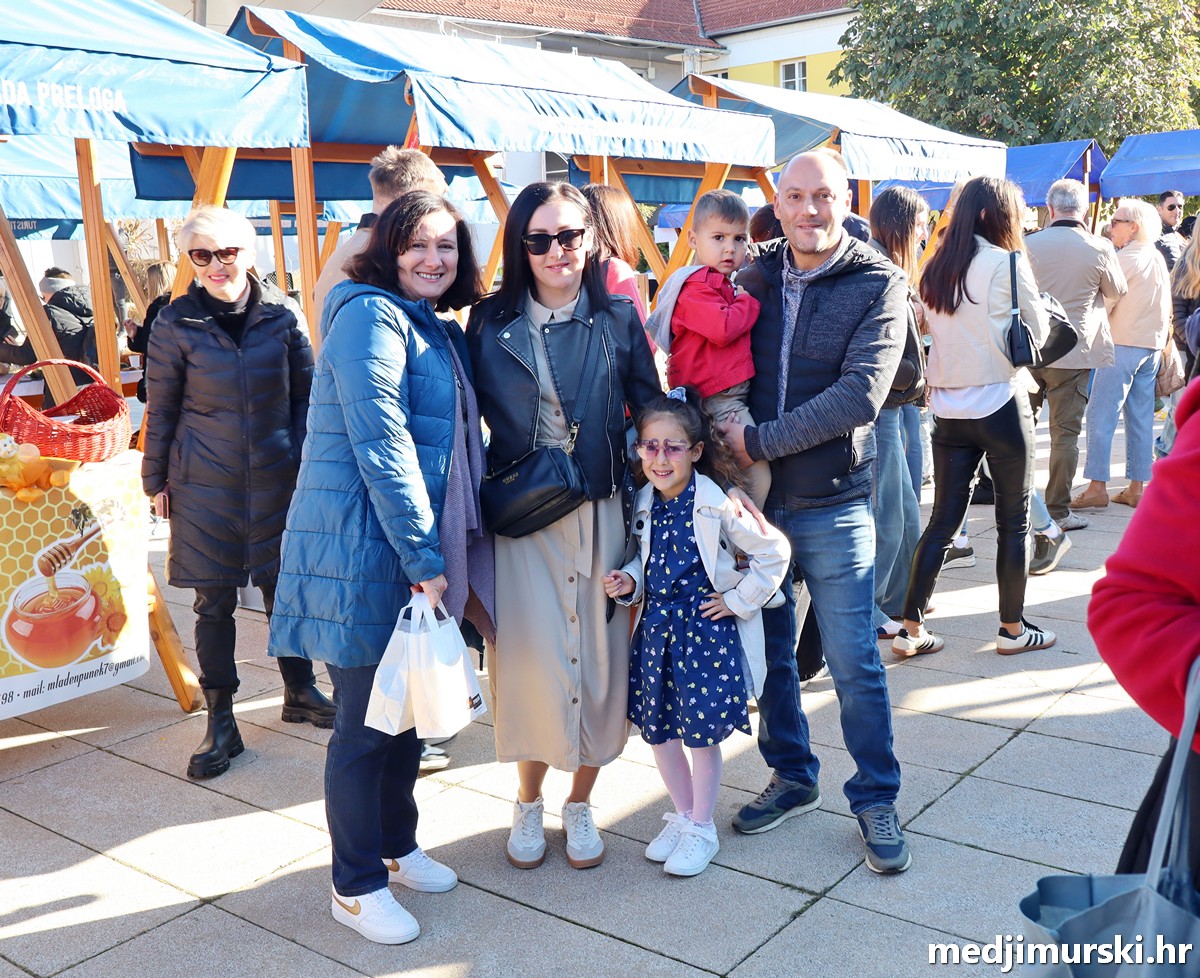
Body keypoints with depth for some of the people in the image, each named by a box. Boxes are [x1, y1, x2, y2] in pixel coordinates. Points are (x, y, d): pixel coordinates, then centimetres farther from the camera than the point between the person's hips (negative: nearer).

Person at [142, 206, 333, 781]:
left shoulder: (282, 315, -1)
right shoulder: (176, 324, -4)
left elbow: (305, 394, 7)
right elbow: (160, 409, 2)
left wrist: (308, 461, 4)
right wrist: (156, 481, 3)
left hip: (278, 477, 1)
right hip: (204, 485, -1)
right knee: (214, 602, 4)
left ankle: (300, 692, 33)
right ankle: (220, 723, 17)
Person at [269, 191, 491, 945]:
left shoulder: (443, 335, 15)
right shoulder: (370, 316, -13)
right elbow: (380, 444, -21)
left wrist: (449, 554, 13)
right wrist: (424, 556, -20)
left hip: (418, 550, 9)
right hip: (363, 550, -9)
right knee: (367, 724, 3)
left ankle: (397, 845, 37)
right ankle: (356, 886, 19)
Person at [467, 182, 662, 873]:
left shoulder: (619, 319, 2)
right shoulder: (490, 323, 3)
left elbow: (652, 412, 5)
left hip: (601, 514, 1)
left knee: (598, 656, 5)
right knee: (530, 658, -2)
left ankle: (580, 805, 26)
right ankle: (530, 803, 23)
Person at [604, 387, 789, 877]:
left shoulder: (718, 504, -16)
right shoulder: (644, 505, 3)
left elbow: (773, 551, -13)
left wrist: (738, 600, -11)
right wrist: (629, 582, -3)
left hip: (708, 630, -6)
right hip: (656, 627, 6)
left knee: (702, 731, 3)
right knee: (657, 729, 12)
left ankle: (702, 828, 23)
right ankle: (682, 815, 34)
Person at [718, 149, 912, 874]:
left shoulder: (879, 284, -7)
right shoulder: (755, 279, 5)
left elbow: (859, 397, -18)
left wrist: (759, 442, -19)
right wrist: (723, 440, -6)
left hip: (833, 507, -4)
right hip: (755, 501, 4)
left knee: (855, 662, 3)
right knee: (769, 652, 14)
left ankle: (876, 799, 22)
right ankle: (792, 777, 34)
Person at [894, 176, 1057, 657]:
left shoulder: (935, 269, 7)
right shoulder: (1008, 263, -9)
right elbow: (1039, 331, 0)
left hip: (948, 409, 5)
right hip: (1001, 405, -5)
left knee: (943, 519, 10)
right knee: (1014, 521, 8)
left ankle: (910, 628, 9)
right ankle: (1013, 628, 18)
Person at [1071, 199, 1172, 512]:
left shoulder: (1126, 258, -11)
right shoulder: (1158, 259, 14)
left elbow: (1105, 301, -10)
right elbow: (1165, 307, 19)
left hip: (1123, 344, -8)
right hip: (1152, 345, 8)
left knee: (1101, 415, -6)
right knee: (1141, 418, 8)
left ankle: (1097, 486, -9)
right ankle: (1136, 487, 10)